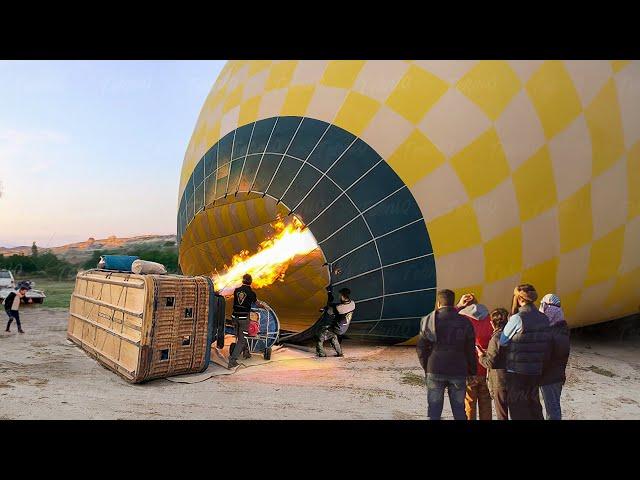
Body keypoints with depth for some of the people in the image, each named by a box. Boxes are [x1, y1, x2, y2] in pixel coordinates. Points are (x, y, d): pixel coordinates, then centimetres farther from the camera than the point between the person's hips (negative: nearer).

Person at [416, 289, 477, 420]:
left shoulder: (428, 320, -2)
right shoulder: (465, 322, 2)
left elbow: (421, 348, -1)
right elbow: (470, 351, 3)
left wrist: (426, 367, 10)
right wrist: (473, 372, 11)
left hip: (434, 371, -1)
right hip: (458, 372, 1)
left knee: (434, 411, 8)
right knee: (459, 410, 12)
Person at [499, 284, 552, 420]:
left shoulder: (517, 319, -18)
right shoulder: (544, 319, 1)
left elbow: (502, 342, -8)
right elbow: (547, 345, 7)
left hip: (517, 372, -6)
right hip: (536, 371, 6)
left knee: (518, 409, 6)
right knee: (534, 405, 21)